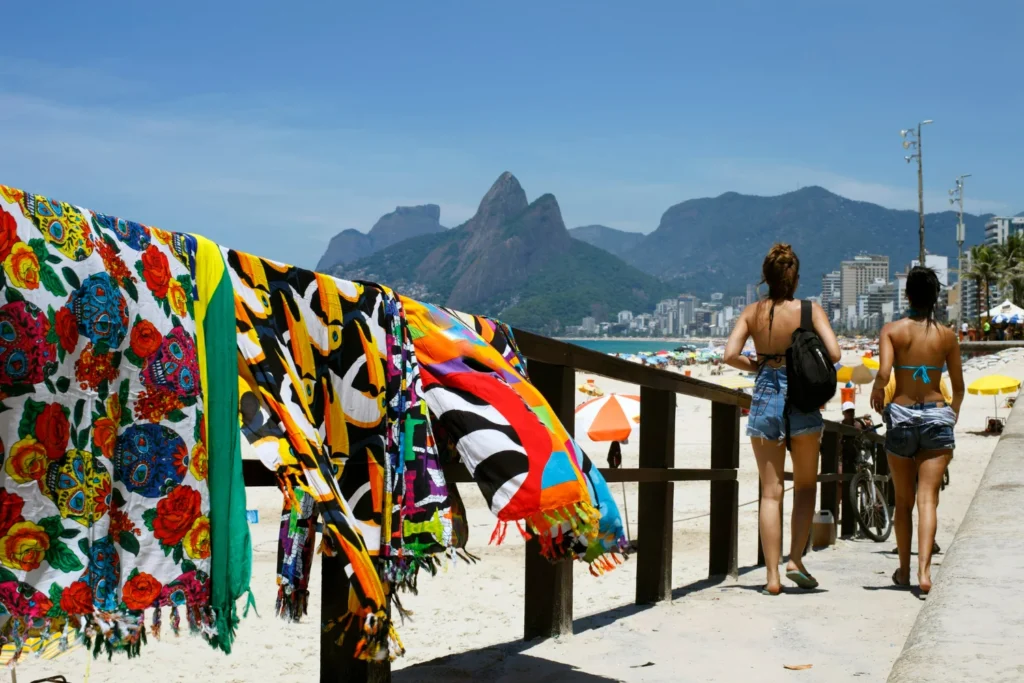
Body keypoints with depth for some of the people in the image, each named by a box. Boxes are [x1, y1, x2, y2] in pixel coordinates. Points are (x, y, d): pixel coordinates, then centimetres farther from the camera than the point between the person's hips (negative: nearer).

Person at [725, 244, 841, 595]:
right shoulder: (810, 310, -6)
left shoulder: (752, 312, 0)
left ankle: (772, 576, 5)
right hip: (802, 400, -2)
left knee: (771, 492, 6)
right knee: (805, 486, 16)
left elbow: (730, 355, -10)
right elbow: (834, 353, -15)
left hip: (765, 398, 2)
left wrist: (758, 366, 7)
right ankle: (796, 559, 5)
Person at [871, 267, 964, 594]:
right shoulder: (947, 336, 2)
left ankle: (904, 571, 23)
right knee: (927, 498, -3)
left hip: (901, 416, 0)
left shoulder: (892, 330, -4)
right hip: (937, 416, 0)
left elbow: (883, 374, -17)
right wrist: (953, 413, 27)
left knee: (903, 500, 13)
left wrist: (876, 394, 4)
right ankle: (924, 570, -18)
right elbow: (959, 387, 7)